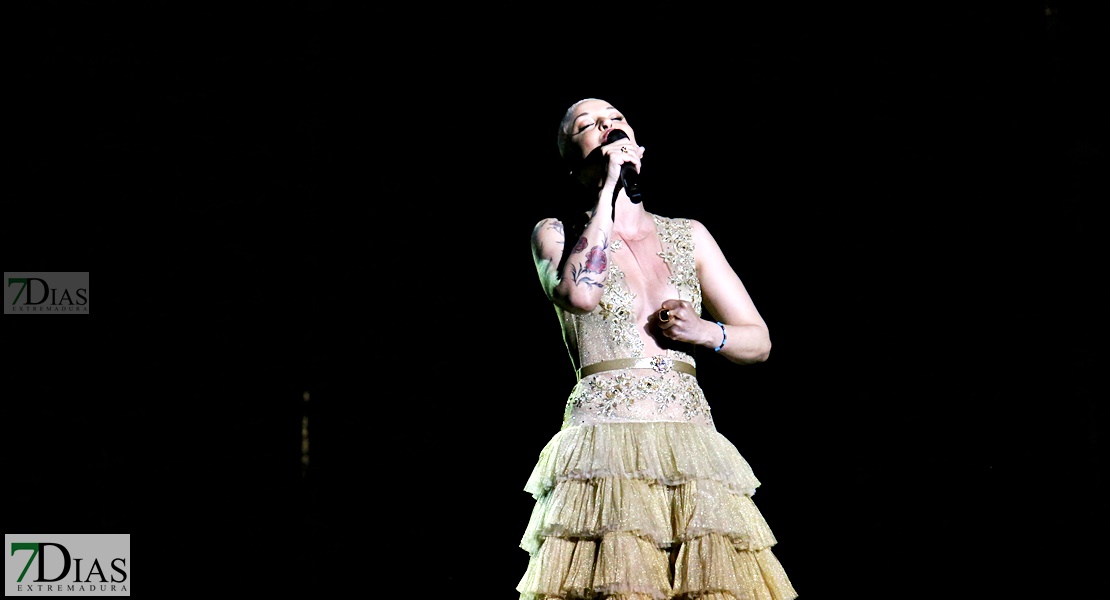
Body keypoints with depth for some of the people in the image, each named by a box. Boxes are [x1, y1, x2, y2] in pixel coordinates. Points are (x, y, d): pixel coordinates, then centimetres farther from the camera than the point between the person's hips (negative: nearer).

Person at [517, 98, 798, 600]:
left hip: (693, 446, 3)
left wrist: (704, 332, -3)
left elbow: (758, 341, 18)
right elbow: (580, 293, -15)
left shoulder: (688, 236, 17)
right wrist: (607, 191, -7)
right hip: (604, 455, -3)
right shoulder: (556, 233, 9)